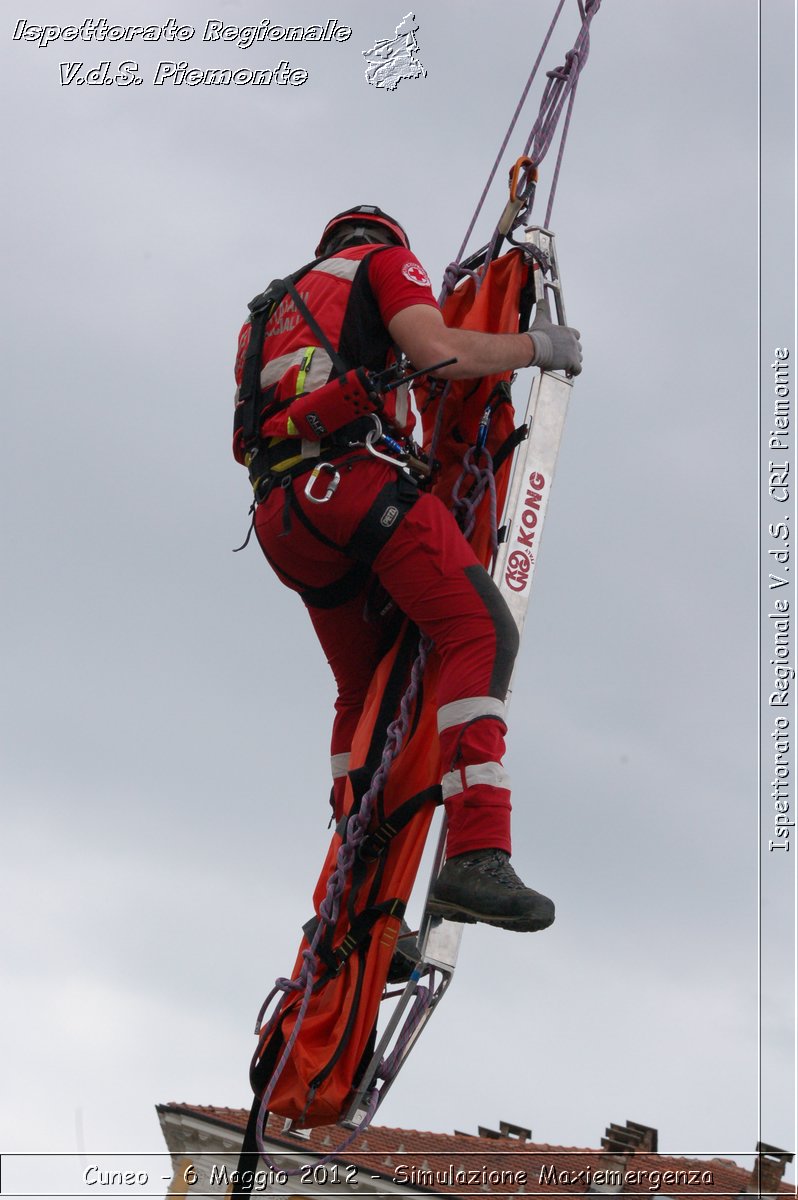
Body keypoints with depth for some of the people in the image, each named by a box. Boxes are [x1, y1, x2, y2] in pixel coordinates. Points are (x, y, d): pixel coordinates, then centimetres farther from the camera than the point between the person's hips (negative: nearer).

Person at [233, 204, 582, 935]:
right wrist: (539, 344, 10)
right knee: (482, 631, -18)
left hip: (282, 518, 8)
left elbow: (247, 442, 30)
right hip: (350, 475, -8)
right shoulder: (384, 261, 17)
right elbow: (436, 350, -4)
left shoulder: (277, 308, 38)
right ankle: (475, 855, -35)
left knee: (365, 693, 17)